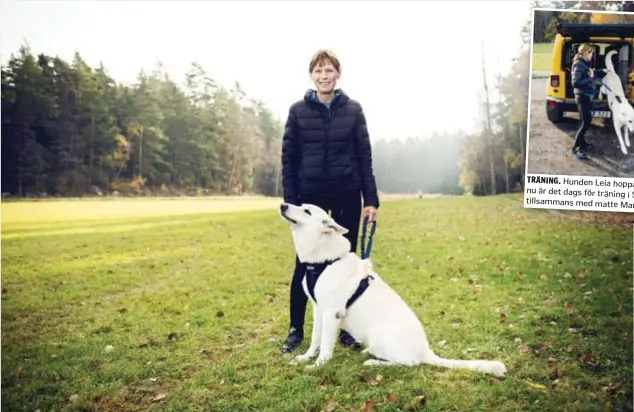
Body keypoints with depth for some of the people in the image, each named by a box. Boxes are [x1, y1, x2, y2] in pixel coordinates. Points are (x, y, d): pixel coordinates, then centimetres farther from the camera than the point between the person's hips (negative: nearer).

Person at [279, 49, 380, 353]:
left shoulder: (353, 110, 3)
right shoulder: (298, 111, 2)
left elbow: (364, 157, 3)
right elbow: (288, 158, 2)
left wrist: (371, 199, -3)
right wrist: (290, 201, -4)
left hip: (346, 196, 1)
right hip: (310, 196, 0)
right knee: (305, 263, 4)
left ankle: (346, 328, 20)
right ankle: (295, 329, 17)